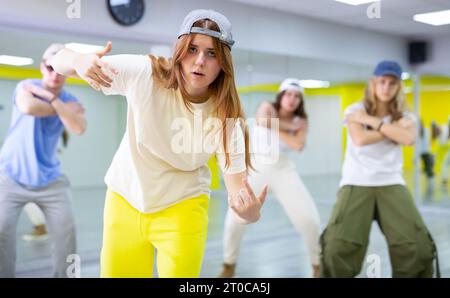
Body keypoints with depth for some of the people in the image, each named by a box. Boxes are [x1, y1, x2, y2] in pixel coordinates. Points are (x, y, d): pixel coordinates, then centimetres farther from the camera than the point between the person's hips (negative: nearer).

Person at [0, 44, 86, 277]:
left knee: (66, 231, -1)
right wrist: (62, 108, -17)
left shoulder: (72, 102, 0)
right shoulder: (26, 86, -7)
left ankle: (64, 275, 15)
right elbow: (27, 107, -32)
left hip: (49, 178, 3)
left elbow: (79, 128, -23)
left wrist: (49, 96, -23)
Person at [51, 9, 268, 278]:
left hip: (182, 208, -1)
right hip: (125, 201, 1)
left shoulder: (226, 118, -21)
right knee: (116, 272, 9)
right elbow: (59, 62, -16)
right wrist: (79, 61, -40)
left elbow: (238, 190, -23)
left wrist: (251, 212, -47)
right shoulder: (143, 73, -21)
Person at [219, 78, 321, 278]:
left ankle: (318, 265, 17)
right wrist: (289, 126, -16)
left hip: (283, 170, 2)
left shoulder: (301, 121, 3)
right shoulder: (267, 107, -2)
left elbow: (299, 145, -19)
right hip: (255, 168, -2)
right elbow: (263, 121, -28)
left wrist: (274, 127, -16)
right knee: (235, 219, -11)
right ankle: (229, 266, 14)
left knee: (310, 220, -7)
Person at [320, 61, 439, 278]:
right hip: (356, 184, -2)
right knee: (338, 247, -19)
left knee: (418, 247, -12)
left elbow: (409, 139, -13)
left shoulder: (405, 117, 11)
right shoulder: (355, 111, 6)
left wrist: (371, 120, -10)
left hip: (391, 184, 2)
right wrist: (393, 129, -5)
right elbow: (360, 139, -14)